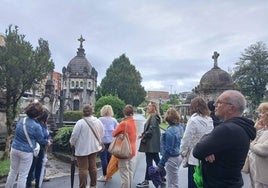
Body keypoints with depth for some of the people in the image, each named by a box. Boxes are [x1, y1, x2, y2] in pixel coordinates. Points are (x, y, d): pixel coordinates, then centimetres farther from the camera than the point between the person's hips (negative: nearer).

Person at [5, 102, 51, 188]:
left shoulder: (21, 120, -1)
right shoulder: (36, 126, -19)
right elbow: (40, 140, -5)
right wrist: (47, 142, 14)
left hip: (14, 149, 6)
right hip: (26, 152, -6)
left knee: (13, 171, 23)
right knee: (23, 175, 8)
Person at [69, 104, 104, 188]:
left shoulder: (80, 122, -18)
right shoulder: (98, 122, -4)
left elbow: (74, 135, -12)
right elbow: (102, 134, 7)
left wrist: (72, 143, 7)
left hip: (82, 149, -5)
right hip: (94, 147, 5)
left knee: (83, 168, 4)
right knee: (93, 166, 17)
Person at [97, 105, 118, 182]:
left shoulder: (100, 120, -7)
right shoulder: (114, 120, 3)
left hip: (103, 141, -4)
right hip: (111, 141, 4)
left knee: (103, 158, 2)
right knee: (109, 157, 15)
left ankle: (104, 176, 8)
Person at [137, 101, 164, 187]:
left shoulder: (153, 117, -15)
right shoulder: (153, 116, 16)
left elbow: (151, 130, -21)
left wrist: (143, 136, -12)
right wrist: (143, 135, 10)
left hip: (151, 144, -10)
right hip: (153, 143, 10)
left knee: (149, 162, -2)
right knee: (157, 160, 16)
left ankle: (146, 181, 7)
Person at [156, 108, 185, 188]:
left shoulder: (170, 131, -22)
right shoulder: (181, 127, -1)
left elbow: (168, 150, -20)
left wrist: (160, 165, -14)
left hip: (172, 158, -8)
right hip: (179, 156, 8)